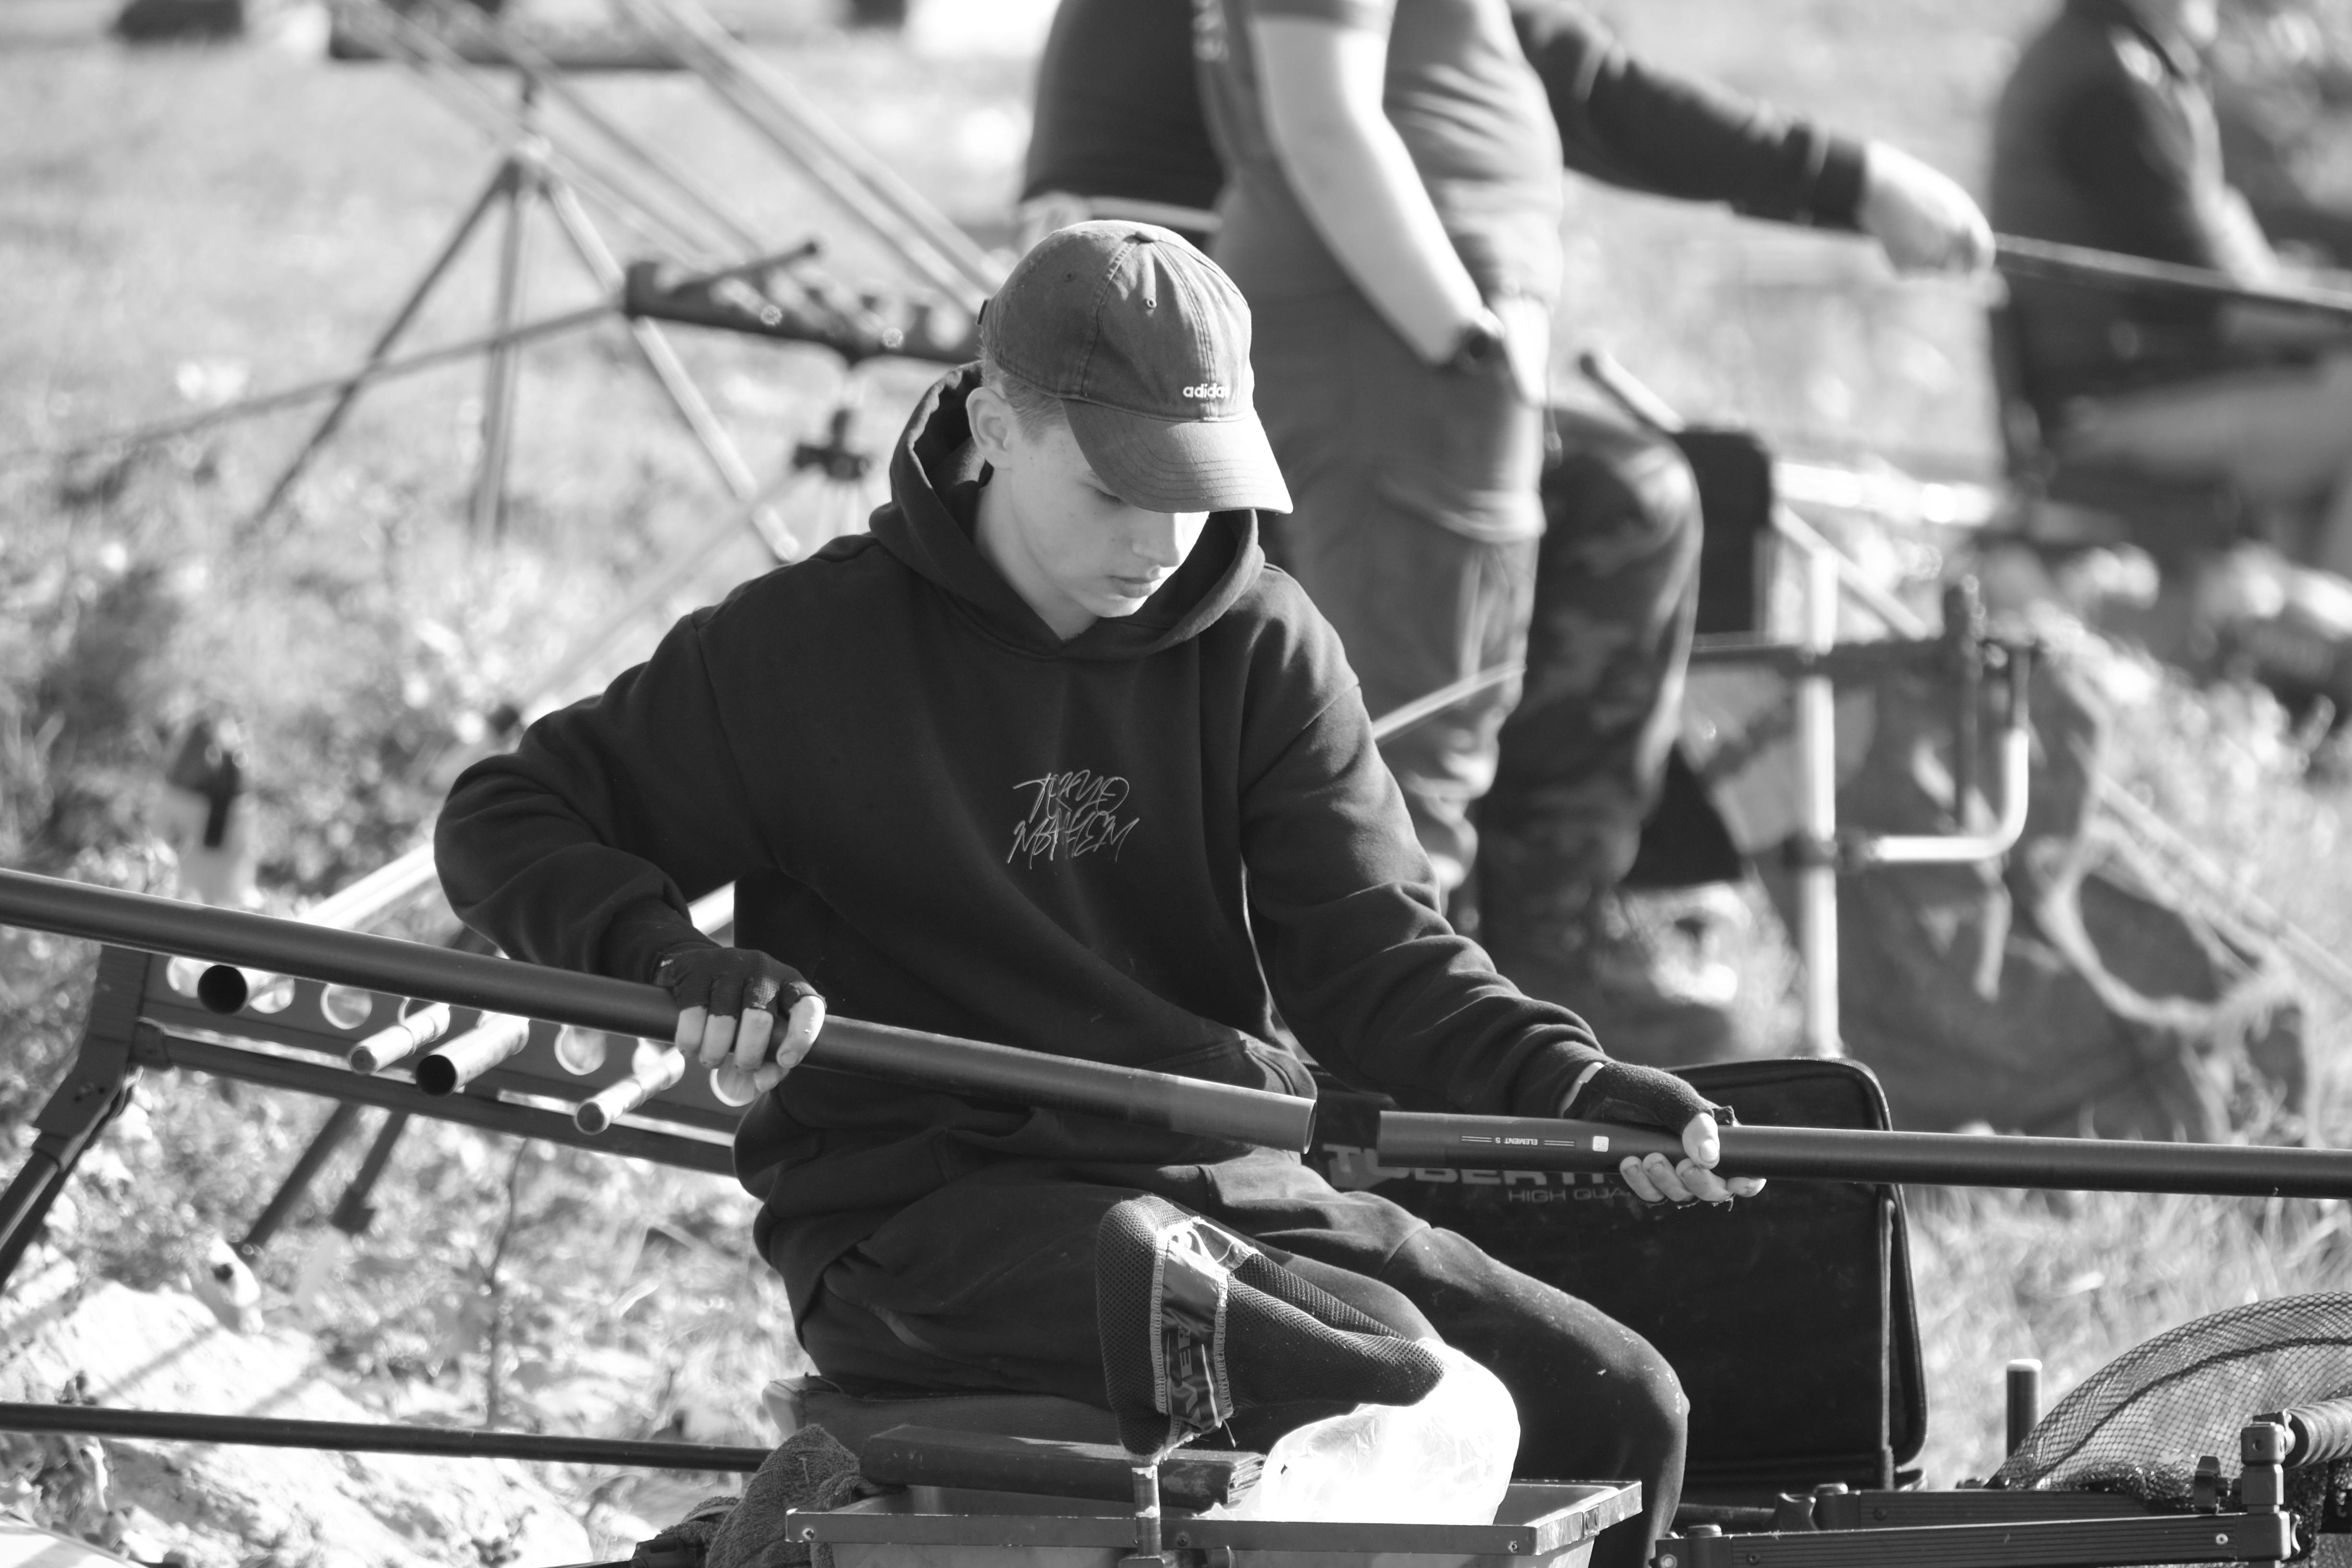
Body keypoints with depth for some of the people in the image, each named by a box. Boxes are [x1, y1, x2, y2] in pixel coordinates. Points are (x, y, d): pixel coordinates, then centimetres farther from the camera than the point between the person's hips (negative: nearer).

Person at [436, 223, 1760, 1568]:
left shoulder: (1260, 652, 8)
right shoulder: (806, 649, -3)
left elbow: (1371, 954, 1)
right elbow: (505, 825, 2)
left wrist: (1576, 1088, -19)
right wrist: (671, 958, -19)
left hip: (1234, 1185, 5)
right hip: (925, 1211, -5)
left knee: (1615, 1403, -10)